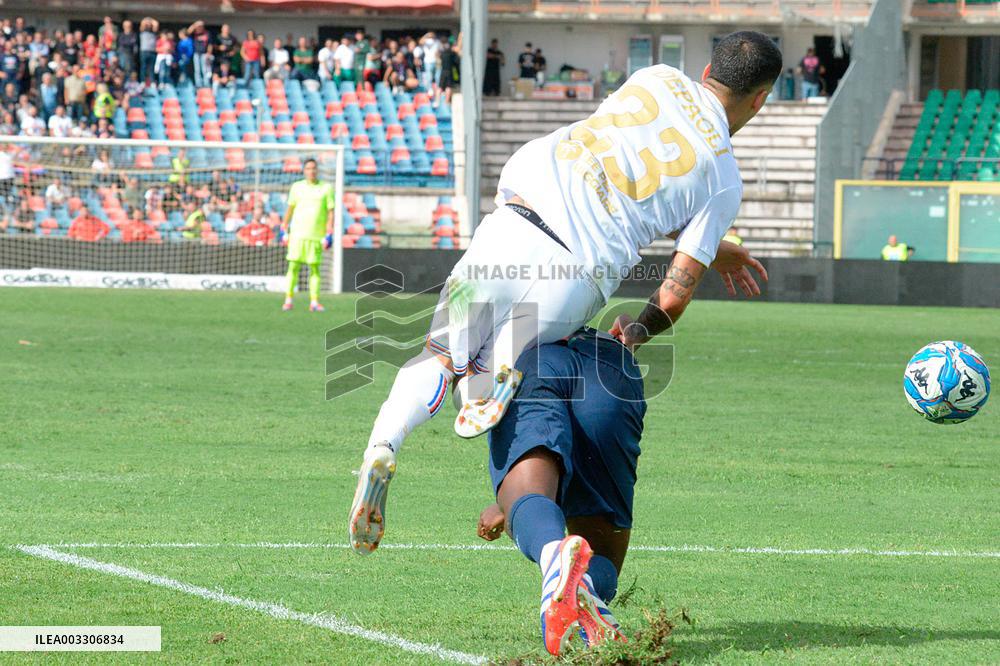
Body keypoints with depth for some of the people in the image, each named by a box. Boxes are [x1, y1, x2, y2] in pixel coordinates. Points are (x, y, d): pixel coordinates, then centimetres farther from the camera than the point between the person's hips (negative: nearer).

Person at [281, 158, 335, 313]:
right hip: (298, 234, 1)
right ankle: (288, 300, -1)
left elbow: (330, 212, 2)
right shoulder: (297, 187, 9)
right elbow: (290, 209, 15)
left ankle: (314, 302, 0)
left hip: (317, 235, -1)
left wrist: (328, 235, -5)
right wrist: (284, 230, 11)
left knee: (315, 268, -1)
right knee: (293, 266, -4)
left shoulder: (326, 188, 4)